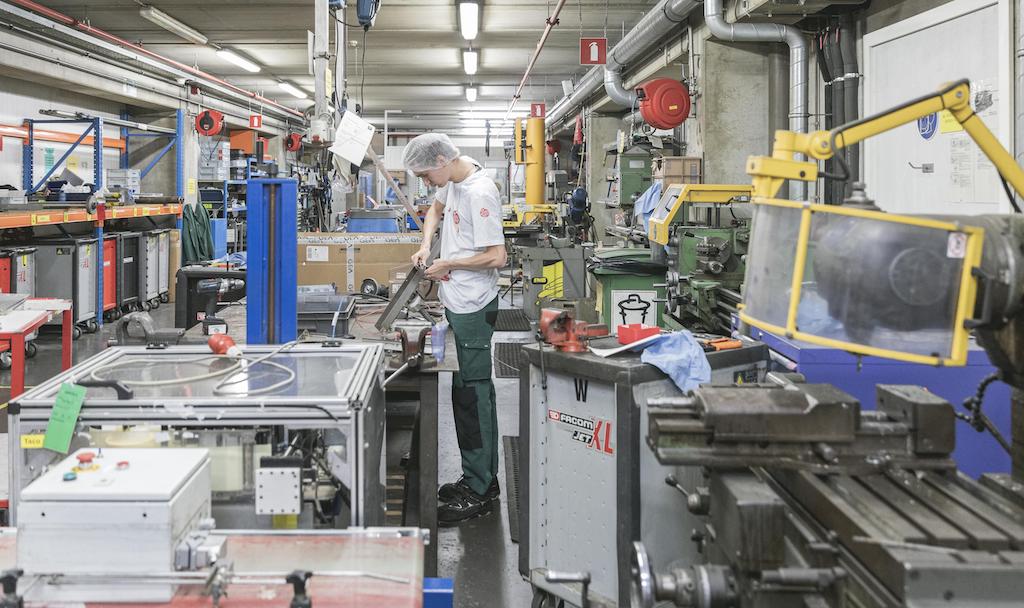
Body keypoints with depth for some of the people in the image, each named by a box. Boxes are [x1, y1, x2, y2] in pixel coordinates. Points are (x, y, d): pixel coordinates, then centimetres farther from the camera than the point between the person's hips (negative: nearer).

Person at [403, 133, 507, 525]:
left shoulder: (479, 193, -20)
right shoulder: (452, 182, 9)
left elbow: (497, 257, -23)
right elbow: (437, 208, 32)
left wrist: (447, 265, -12)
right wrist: (426, 246, 14)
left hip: (472, 309, -10)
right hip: (457, 303, 10)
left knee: (472, 395, -6)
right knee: (472, 393, 15)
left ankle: (478, 491, 2)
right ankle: (484, 478, 25)